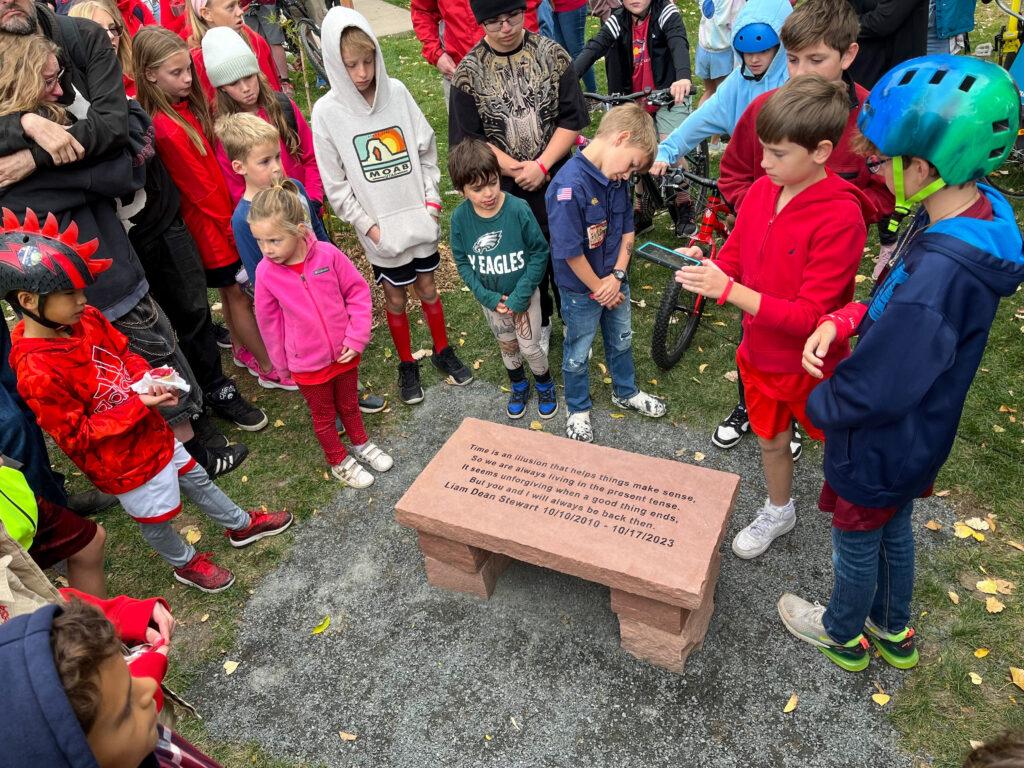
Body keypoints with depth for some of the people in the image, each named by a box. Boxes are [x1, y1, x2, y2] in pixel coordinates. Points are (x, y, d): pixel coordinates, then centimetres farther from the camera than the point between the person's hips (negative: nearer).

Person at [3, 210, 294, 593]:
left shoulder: (86, 320, -11)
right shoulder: (36, 373, -31)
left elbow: (124, 353, 6)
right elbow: (76, 435, -24)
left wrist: (148, 378, -14)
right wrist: (138, 404, -27)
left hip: (153, 433, 7)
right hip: (124, 464, -7)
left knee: (197, 478, 26)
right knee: (155, 520, 19)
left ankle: (241, 525, 50)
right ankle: (185, 563, 47)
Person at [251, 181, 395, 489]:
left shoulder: (328, 254, -19)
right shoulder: (265, 272, -17)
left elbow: (358, 291, -8)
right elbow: (268, 321, -4)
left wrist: (357, 336, -13)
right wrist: (282, 361, 4)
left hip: (344, 352, 1)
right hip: (307, 364, -1)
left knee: (349, 404, 24)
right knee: (324, 416, 18)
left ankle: (361, 443, 50)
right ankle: (339, 461, 41)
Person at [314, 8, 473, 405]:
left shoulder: (396, 91, -5)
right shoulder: (327, 111, -10)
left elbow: (426, 149, 3)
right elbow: (335, 182, -6)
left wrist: (432, 198, -3)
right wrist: (367, 225, -9)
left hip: (419, 218, 2)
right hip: (380, 228, -1)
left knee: (428, 289, 15)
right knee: (395, 299, 12)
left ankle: (443, 351, 37)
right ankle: (407, 364, 33)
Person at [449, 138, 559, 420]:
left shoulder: (518, 209, -25)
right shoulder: (460, 217, -17)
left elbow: (539, 252, -17)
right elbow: (462, 262, -7)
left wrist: (520, 296, -19)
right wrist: (488, 298, -16)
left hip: (523, 294, -3)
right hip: (491, 299, 3)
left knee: (530, 347, 9)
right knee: (507, 345, 21)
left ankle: (545, 384, 39)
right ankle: (519, 386, 48)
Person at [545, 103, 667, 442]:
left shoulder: (617, 180, -5)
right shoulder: (569, 185, -30)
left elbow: (627, 229, 4)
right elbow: (570, 251, -27)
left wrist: (617, 275, -9)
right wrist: (597, 288, -15)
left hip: (614, 282, 7)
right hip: (581, 290, -7)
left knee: (621, 340, 26)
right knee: (577, 354, 15)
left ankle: (626, 392, 51)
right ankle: (578, 410, 38)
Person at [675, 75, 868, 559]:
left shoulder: (840, 217, -26)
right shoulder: (761, 191, -7)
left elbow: (810, 315, -28)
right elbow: (733, 260, 3)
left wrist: (729, 290, -35)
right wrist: (704, 268, -20)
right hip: (759, 353, 5)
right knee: (771, 441, 24)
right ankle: (778, 512, 49)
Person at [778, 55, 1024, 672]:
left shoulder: (938, 276, -39)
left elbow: (874, 389, -30)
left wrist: (820, 404, -11)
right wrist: (843, 321, -11)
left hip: (881, 447, -8)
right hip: (915, 438, 8)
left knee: (857, 542, 19)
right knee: (895, 529, 29)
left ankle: (844, 636, 48)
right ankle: (894, 631, 54)